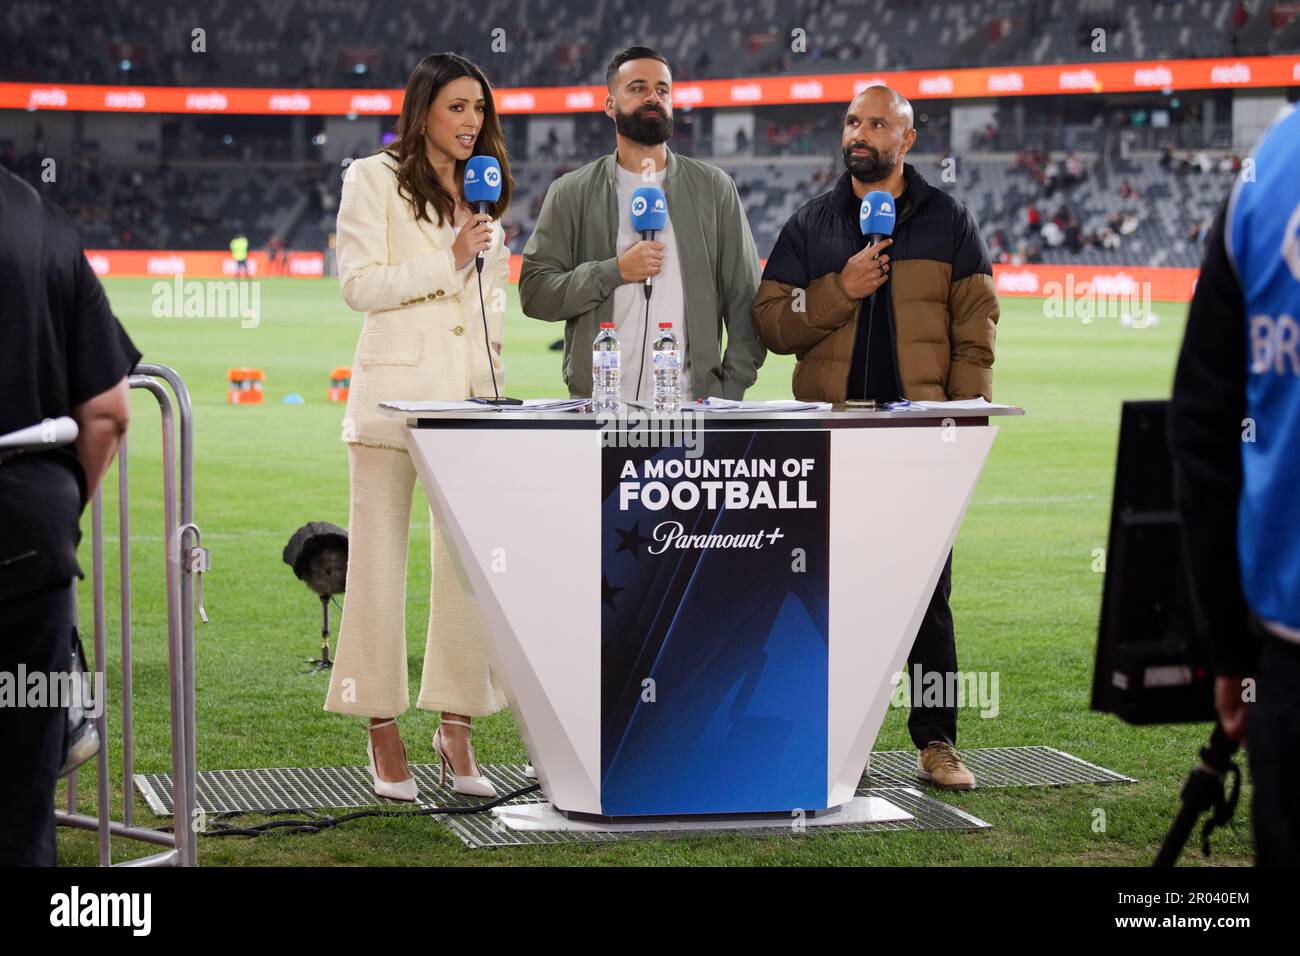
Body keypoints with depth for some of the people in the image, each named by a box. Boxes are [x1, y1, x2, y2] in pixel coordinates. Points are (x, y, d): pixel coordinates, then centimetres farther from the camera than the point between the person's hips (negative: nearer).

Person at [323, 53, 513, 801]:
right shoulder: (374, 181, 2)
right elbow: (359, 283, -7)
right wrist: (449, 262, -11)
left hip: (472, 395, 5)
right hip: (395, 392, -5)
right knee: (380, 562, -2)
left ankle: (458, 727, 8)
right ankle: (384, 731, 4)